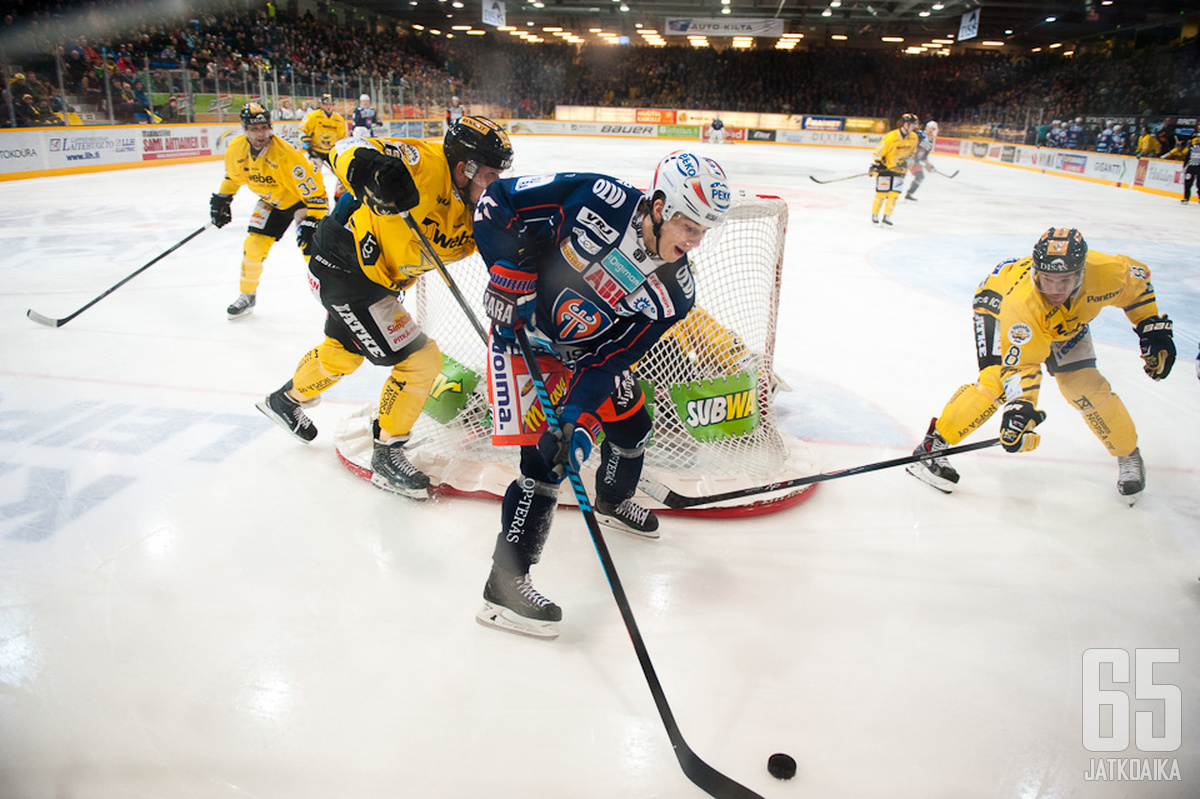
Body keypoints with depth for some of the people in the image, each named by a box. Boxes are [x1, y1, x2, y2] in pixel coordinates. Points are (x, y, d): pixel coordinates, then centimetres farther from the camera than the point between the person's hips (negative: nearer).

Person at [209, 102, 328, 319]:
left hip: (302, 198, -5)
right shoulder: (236, 149, -14)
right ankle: (247, 296, 20)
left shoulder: (286, 154, -34)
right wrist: (221, 199, 13)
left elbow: (314, 190, -31)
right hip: (270, 202, 6)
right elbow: (233, 175, 10)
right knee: (253, 245, 0)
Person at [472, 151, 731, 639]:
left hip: (585, 350, 6)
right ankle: (505, 586, -6)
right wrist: (510, 269, -27)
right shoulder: (597, 199, -27)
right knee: (545, 457, -16)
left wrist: (581, 415, -28)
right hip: (521, 334, -6)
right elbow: (497, 200, -19)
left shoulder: (674, 295, -14)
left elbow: (611, 359, -15)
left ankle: (613, 503, 50)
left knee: (632, 424, 17)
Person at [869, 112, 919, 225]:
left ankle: (887, 216, 8)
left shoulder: (914, 137, -1)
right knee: (882, 193, -3)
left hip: (899, 169, 5)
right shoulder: (892, 137, -21)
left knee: (894, 194, -2)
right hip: (885, 167, -5)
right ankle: (874, 215, 15)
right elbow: (879, 150, -15)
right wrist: (877, 164, -18)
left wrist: (906, 161, 8)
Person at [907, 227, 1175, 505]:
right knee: (996, 379, -25)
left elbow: (1137, 277, -9)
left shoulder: (1105, 273, -34)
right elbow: (1021, 363, -41)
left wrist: (1153, 328, -7)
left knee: (1085, 385, -8)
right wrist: (1019, 406, -54)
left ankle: (1128, 454, 17)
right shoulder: (1020, 301, -45)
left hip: (1067, 320, 4)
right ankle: (933, 443, -17)